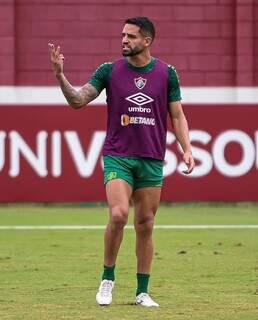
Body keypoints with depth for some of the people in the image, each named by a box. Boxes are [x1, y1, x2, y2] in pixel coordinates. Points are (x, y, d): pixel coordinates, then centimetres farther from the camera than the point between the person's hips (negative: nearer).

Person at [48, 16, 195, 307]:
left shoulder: (166, 73, 3)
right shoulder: (110, 71, 0)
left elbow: (177, 115, 9)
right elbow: (78, 100, -5)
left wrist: (187, 149, -2)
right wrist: (60, 75, -21)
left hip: (152, 160, 2)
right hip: (117, 156, -2)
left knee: (145, 224, 4)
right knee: (119, 214, -20)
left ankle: (142, 292, 12)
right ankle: (107, 278, -2)